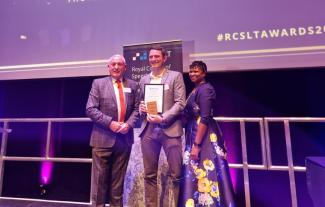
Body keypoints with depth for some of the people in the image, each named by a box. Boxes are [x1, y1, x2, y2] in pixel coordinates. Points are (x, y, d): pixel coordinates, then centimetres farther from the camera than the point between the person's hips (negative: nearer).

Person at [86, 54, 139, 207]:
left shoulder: (132, 85, 9)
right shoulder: (98, 83, 2)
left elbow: (136, 109, 6)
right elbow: (90, 109, -6)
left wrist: (129, 123, -11)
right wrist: (110, 123, -16)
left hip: (124, 138, 3)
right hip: (103, 138, -2)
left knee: (118, 178, 15)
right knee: (100, 178, 8)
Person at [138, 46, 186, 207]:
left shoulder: (175, 76, 4)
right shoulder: (143, 79, 17)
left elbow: (180, 103, -5)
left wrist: (163, 118, -14)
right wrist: (141, 107, -3)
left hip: (170, 129, -3)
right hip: (148, 130, 4)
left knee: (176, 174, 2)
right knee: (149, 175, 11)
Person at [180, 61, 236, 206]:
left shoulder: (205, 89, -12)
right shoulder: (196, 90, 16)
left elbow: (205, 118, -20)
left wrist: (196, 144, -22)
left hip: (204, 138, -9)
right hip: (196, 134, 9)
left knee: (204, 175, -2)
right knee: (195, 175, 15)